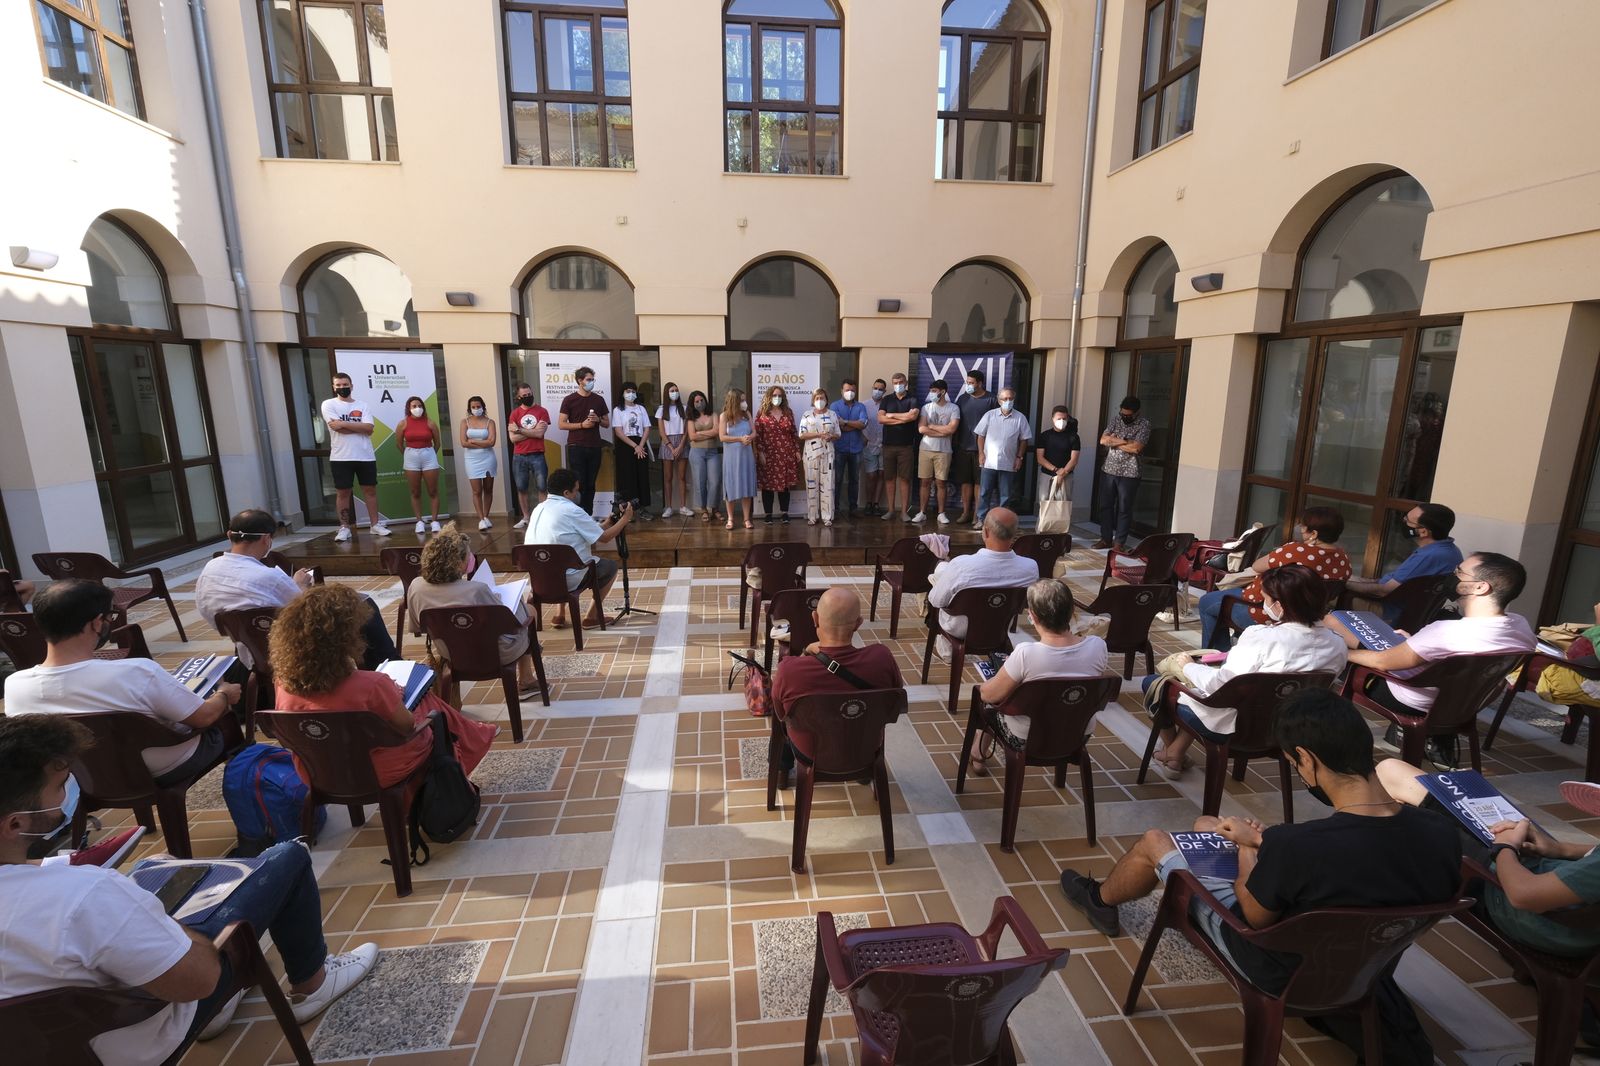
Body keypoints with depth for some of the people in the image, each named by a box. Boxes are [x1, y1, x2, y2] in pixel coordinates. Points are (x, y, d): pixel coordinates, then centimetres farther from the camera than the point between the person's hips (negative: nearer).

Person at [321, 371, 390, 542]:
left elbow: (369, 428, -6)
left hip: (366, 456, 2)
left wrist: (344, 424, -10)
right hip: (341, 457, -2)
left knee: (370, 490, 6)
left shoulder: (362, 405, 10)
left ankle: (375, 524, 14)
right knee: (342, 492, 2)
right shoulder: (329, 404, 3)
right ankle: (344, 527, 8)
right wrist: (359, 427, -5)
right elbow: (336, 426, -13)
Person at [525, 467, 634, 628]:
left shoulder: (539, 508, 8)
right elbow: (605, 538, -8)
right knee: (611, 566, 17)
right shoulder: (572, 511, -15)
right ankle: (592, 617, 20)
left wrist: (605, 524, 19)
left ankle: (560, 614, 30)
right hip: (569, 579, -7)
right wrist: (624, 519, 5)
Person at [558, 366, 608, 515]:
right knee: (578, 484, -4)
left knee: (590, 485, 5)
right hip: (576, 447, -3)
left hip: (594, 447, 3)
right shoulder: (569, 400, -1)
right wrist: (582, 424, -13)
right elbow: (561, 424, -4)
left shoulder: (598, 400, 10)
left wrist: (598, 420, -6)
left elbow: (607, 424, 15)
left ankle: (588, 516, 11)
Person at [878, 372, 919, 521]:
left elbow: (912, 415, -16)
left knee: (904, 478, 0)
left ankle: (904, 510, 5)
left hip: (906, 445, -2)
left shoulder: (912, 400, 4)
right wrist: (903, 419, -9)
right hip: (888, 445, 2)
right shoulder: (886, 400, 10)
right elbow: (880, 419, -5)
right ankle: (891, 509, 12)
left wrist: (892, 415, -7)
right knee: (889, 478, 5)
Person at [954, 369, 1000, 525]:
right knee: (965, 481, 8)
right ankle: (966, 511, 16)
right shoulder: (962, 398, 6)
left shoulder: (992, 400, -4)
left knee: (979, 482, 3)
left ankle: (977, 513, 12)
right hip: (963, 447, 3)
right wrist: (955, 443, 6)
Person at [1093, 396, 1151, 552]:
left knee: (1124, 508, 3)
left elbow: (1136, 448, -19)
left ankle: (1119, 542, 13)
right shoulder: (1115, 420, 6)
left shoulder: (1144, 424, -7)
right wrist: (1125, 441, -15)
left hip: (1129, 473, -4)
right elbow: (1103, 440, -6)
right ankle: (1106, 538, 20)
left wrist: (1113, 442, -11)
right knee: (1105, 505, 9)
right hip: (1108, 470, 4)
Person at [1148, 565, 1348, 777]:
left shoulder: (1262, 639, -30)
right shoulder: (1337, 645, -9)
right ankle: (1177, 753, 33)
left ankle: (1170, 753, 36)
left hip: (1233, 728, -7)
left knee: (1153, 684, 13)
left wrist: (1187, 668, -5)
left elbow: (1219, 684, -25)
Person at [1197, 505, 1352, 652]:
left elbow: (1256, 567, -14)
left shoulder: (1296, 551, -30)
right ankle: (1222, 654, 38)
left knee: (1206, 602, 14)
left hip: (1264, 614, -9)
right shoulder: (1343, 558, -6)